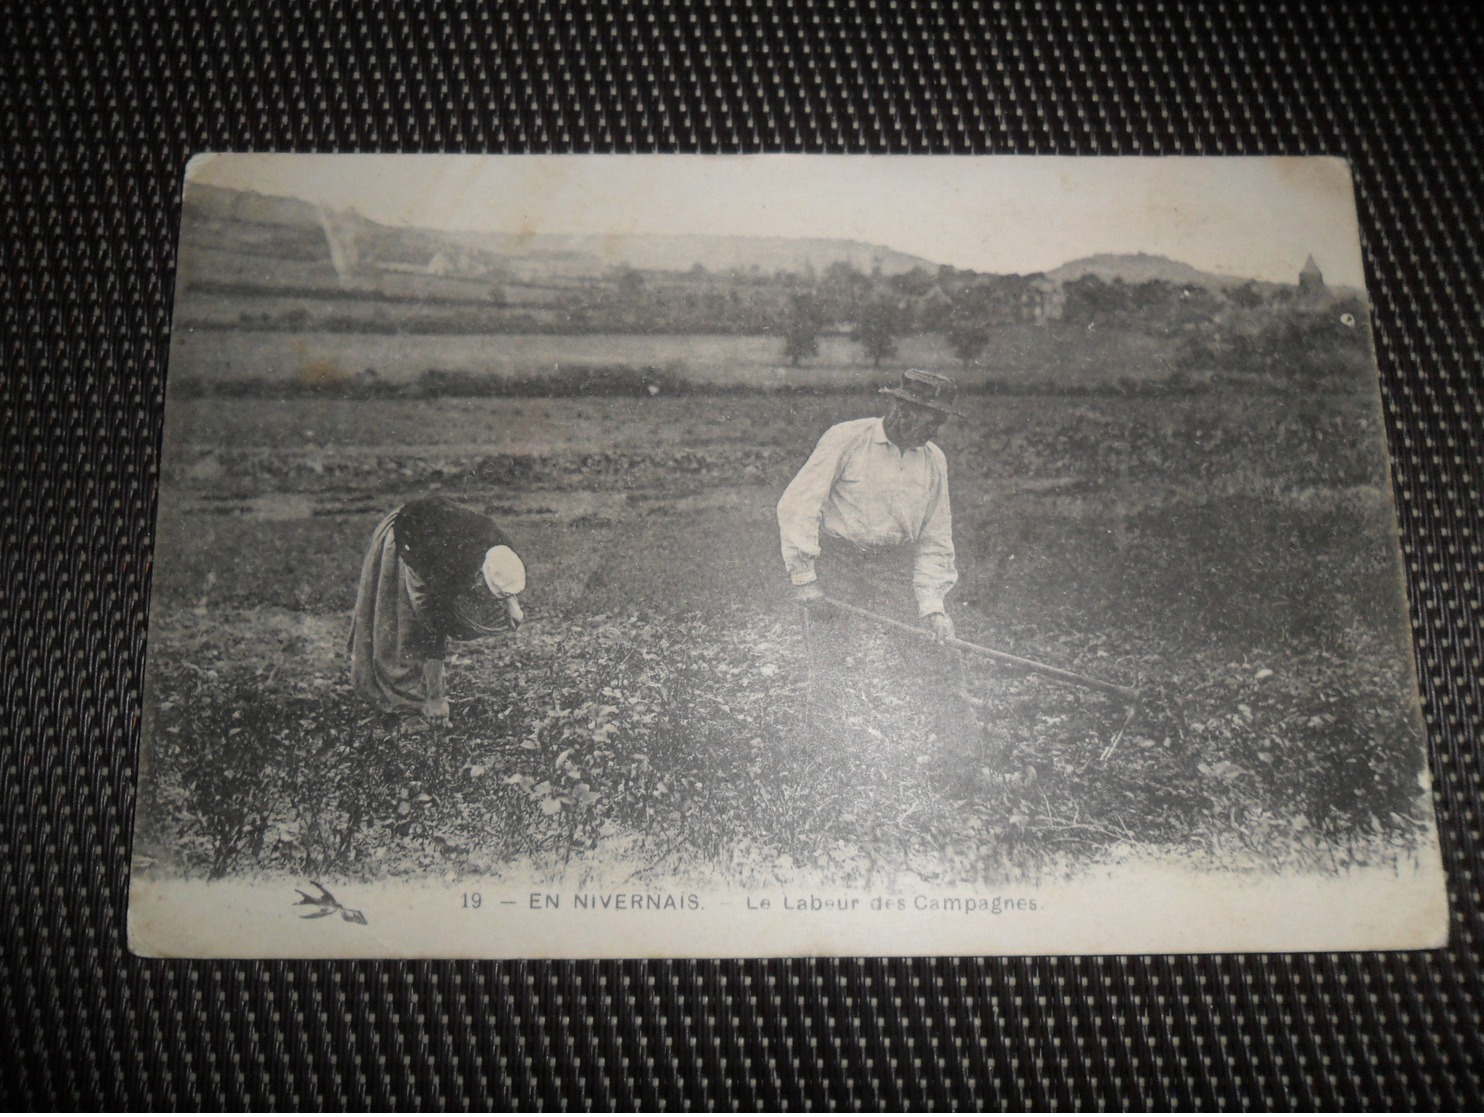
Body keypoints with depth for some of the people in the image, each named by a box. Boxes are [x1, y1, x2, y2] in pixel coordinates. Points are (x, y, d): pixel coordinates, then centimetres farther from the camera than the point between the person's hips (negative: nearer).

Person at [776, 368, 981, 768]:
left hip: (897, 567, 4)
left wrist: (932, 604, -1)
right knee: (831, 671, -5)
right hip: (835, 559, -4)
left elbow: (935, 540, 10)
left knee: (939, 665, -1)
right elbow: (797, 505, -11)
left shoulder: (934, 461, 8)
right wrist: (803, 575, -16)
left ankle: (967, 760, 14)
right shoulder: (846, 439, -9)